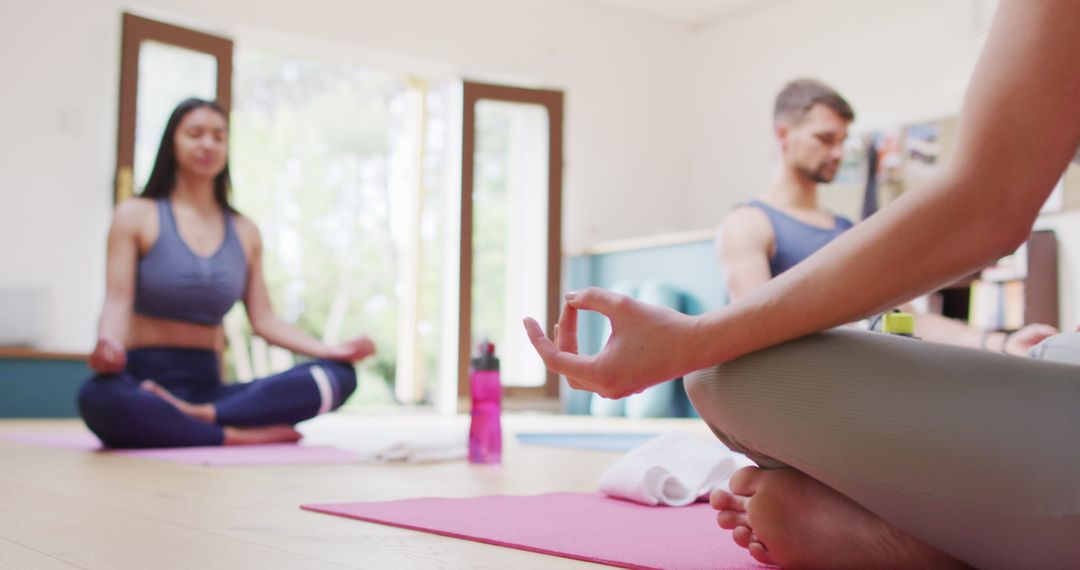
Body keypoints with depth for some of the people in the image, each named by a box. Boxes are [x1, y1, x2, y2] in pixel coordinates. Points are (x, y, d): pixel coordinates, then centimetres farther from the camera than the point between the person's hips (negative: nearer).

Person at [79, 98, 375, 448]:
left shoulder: (244, 233, 14)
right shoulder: (136, 216, 4)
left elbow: (263, 319, 8)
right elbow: (117, 303, -6)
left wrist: (332, 351, -7)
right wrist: (107, 346, -30)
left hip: (208, 387, 4)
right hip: (142, 384, -4)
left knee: (339, 376, -18)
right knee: (99, 397, -42)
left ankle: (200, 416, -29)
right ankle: (240, 437, -27)